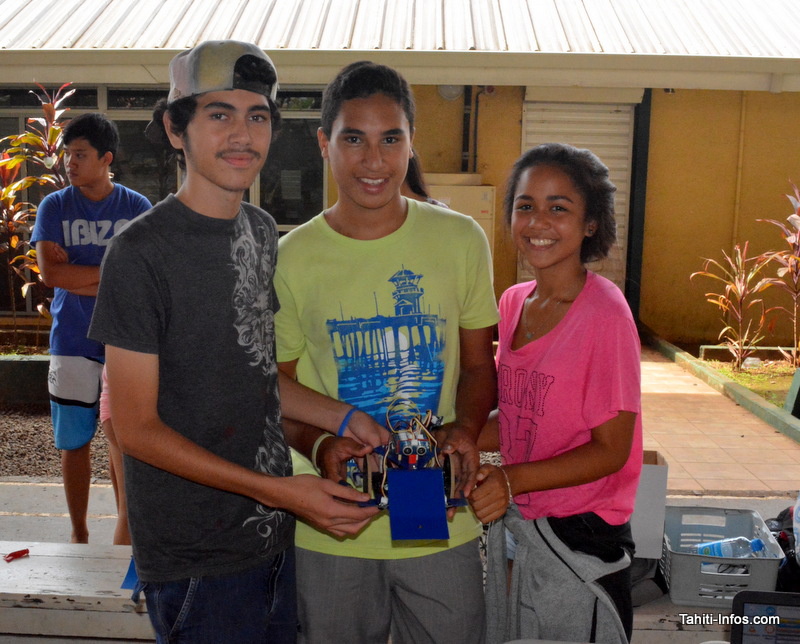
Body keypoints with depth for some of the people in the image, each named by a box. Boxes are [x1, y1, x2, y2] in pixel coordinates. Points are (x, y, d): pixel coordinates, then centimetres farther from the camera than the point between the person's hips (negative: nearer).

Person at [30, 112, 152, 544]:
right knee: (75, 442, 8)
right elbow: (50, 272, -10)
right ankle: (79, 533, 24)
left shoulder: (137, 208, 1)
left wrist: (76, 277, -12)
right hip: (72, 344, 1)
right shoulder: (54, 207, 3)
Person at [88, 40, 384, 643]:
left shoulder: (263, 231, 5)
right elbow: (136, 427, -17)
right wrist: (279, 489, -22)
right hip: (195, 558, -7)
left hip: (274, 534, 7)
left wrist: (346, 418, 0)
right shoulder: (142, 252, -17)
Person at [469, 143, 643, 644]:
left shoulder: (604, 313, -18)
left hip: (579, 542, -6)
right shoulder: (513, 303, 3)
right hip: (513, 527, 6)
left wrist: (511, 480, -26)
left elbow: (610, 449, -16)